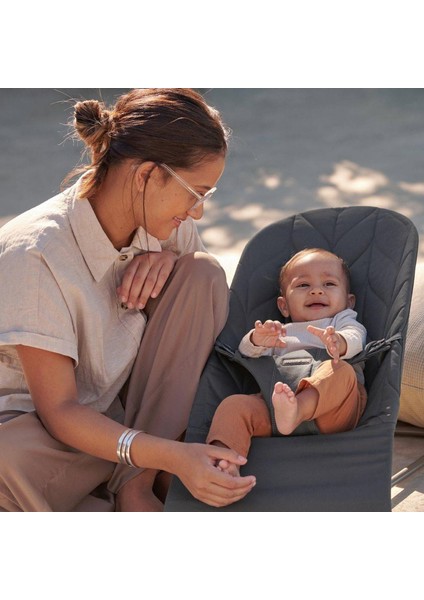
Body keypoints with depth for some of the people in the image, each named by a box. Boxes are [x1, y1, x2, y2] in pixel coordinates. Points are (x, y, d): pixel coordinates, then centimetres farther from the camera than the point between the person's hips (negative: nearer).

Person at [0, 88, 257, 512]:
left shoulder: (163, 221, -8)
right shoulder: (35, 253, -27)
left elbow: (207, 301, 9)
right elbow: (58, 409, -27)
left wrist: (169, 258, -16)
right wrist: (172, 456, -42)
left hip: (134, 406, 6)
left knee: (202, 273, -16)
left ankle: (137, 482, -17)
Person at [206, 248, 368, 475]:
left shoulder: (344, 322, 27)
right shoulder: (278, 333, 36)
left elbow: (355, 339, 2)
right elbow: (247, 352, 18)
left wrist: (338, 343, -25)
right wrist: (258, 340, -9)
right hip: (274, 402, 3)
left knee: (341, 371, -32)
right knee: (234, 404, -21)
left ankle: (295, 412, -57)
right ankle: (224, 461, -44)